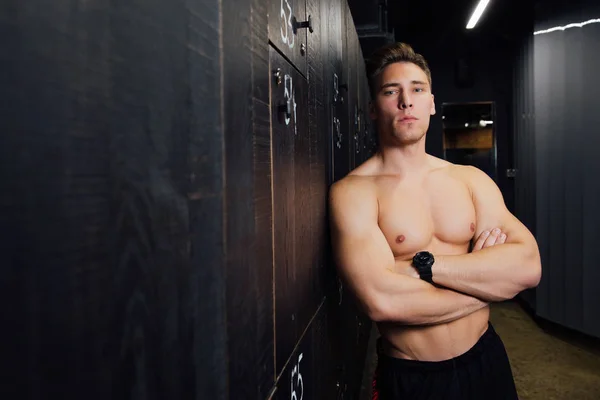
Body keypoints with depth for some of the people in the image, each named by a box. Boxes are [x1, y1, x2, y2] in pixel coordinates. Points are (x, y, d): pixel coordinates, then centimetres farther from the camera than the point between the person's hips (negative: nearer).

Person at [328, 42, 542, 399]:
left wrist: (422, 265, -21)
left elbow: (528, 267, -11)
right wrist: (488, 282, -14)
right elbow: (383, 302, -28)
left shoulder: (472, 180, 0)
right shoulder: (353, 191, -15)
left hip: (486, 360, 4)